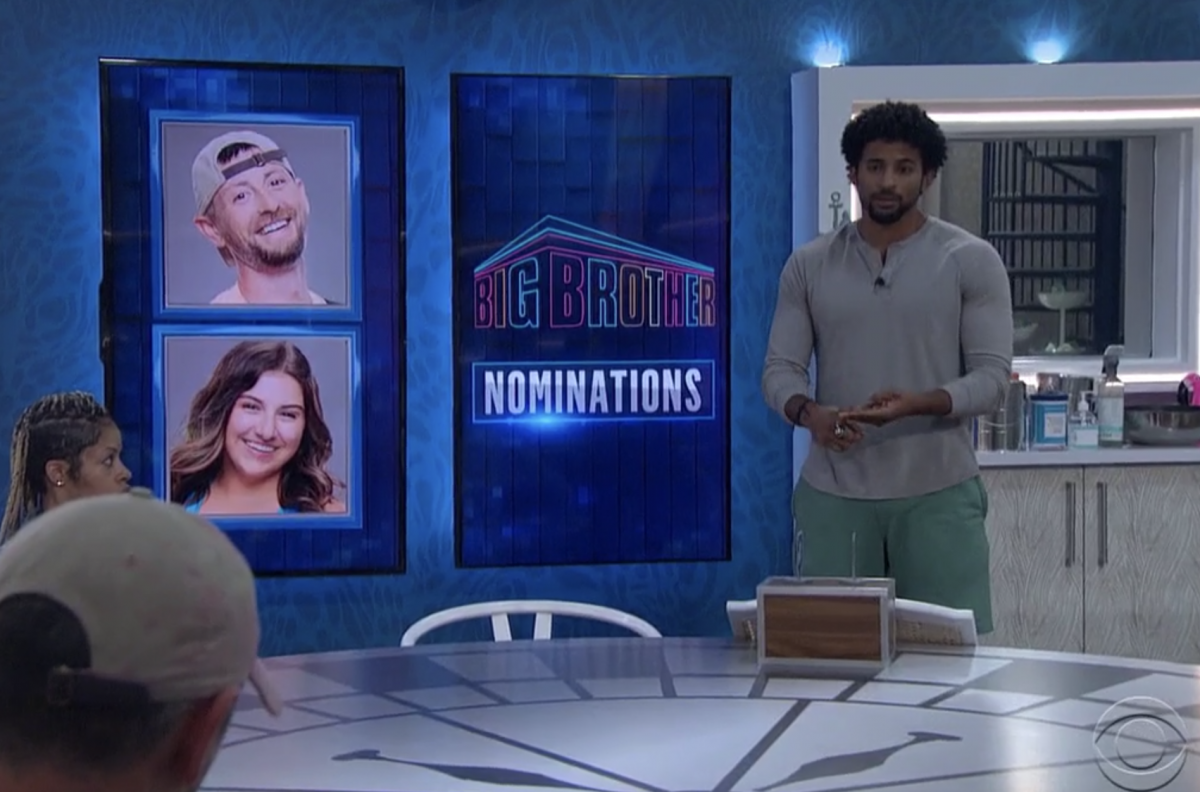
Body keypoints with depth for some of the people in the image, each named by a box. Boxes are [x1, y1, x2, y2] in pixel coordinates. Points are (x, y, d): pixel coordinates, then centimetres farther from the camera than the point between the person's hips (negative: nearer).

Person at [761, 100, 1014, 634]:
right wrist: (809, 413, -17)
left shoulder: (971, 261, 1)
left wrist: (918, 404, -23)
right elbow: (780, 369, 6)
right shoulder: (808, 265, 8)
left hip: (938, 491, -2)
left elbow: (992, 375, -4)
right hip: (832, 493, 2)